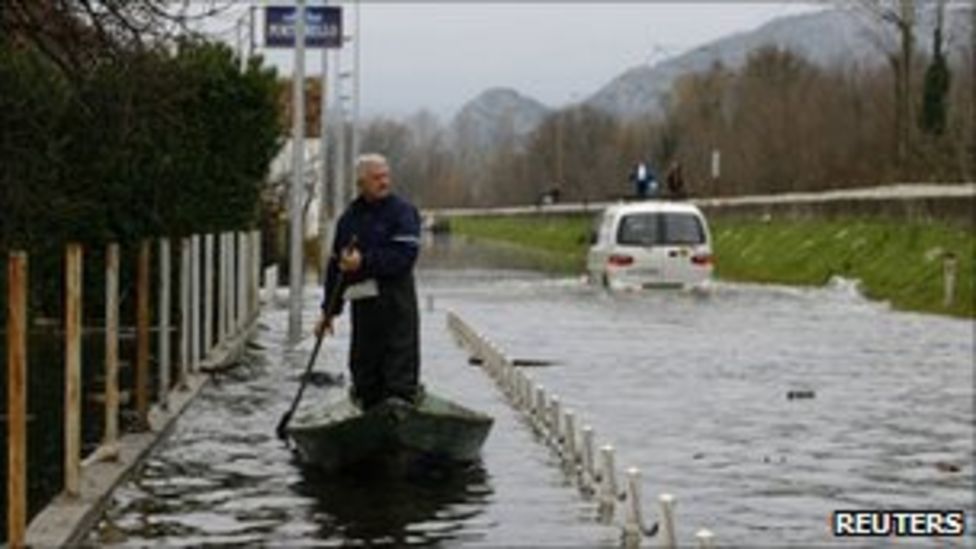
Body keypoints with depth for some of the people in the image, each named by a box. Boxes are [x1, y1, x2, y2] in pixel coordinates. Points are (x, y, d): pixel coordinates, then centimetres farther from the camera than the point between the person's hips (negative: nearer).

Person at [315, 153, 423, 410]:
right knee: (364, 371, 9)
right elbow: (336, 265, 19)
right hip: (362, 303, 6)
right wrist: (329, 310, 16)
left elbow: (404, 256, -14)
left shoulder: (403, 211, -2)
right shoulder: (348, 218, 15)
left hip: (396, 302, -6)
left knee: (400, 377, -9)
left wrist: (365, 262, -19)